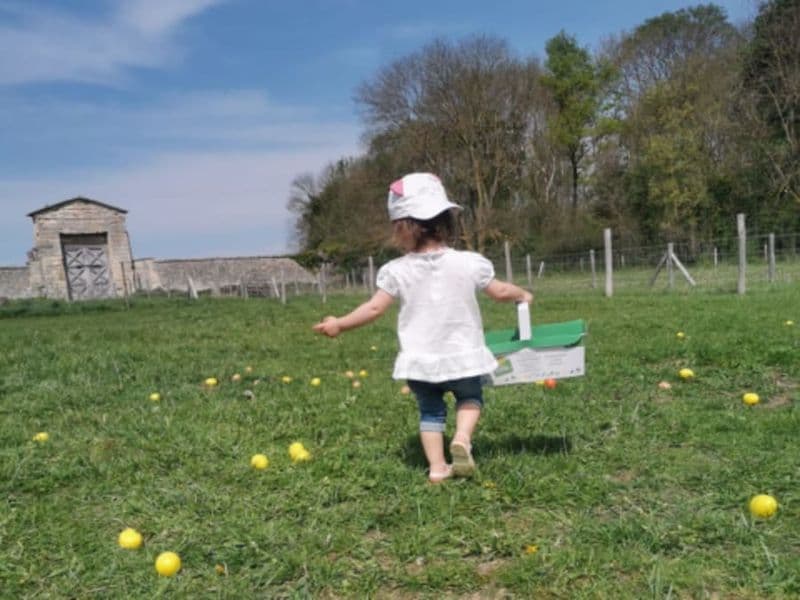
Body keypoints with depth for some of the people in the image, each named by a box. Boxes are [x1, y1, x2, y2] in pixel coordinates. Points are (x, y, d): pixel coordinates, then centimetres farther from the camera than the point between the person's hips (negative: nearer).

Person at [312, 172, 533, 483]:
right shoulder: (469, 263, -9)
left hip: (420, 361, 1)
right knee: (470, 397, 24)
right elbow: (500, 292, 1)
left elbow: (374, 308, -9)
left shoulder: (396, 271, -11)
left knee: (430, 411, 20)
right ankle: (462, 438, -1)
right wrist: (522, 294, 23)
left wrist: (338, 324, 4)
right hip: (461, 356, 0)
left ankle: (437, 467, 16)